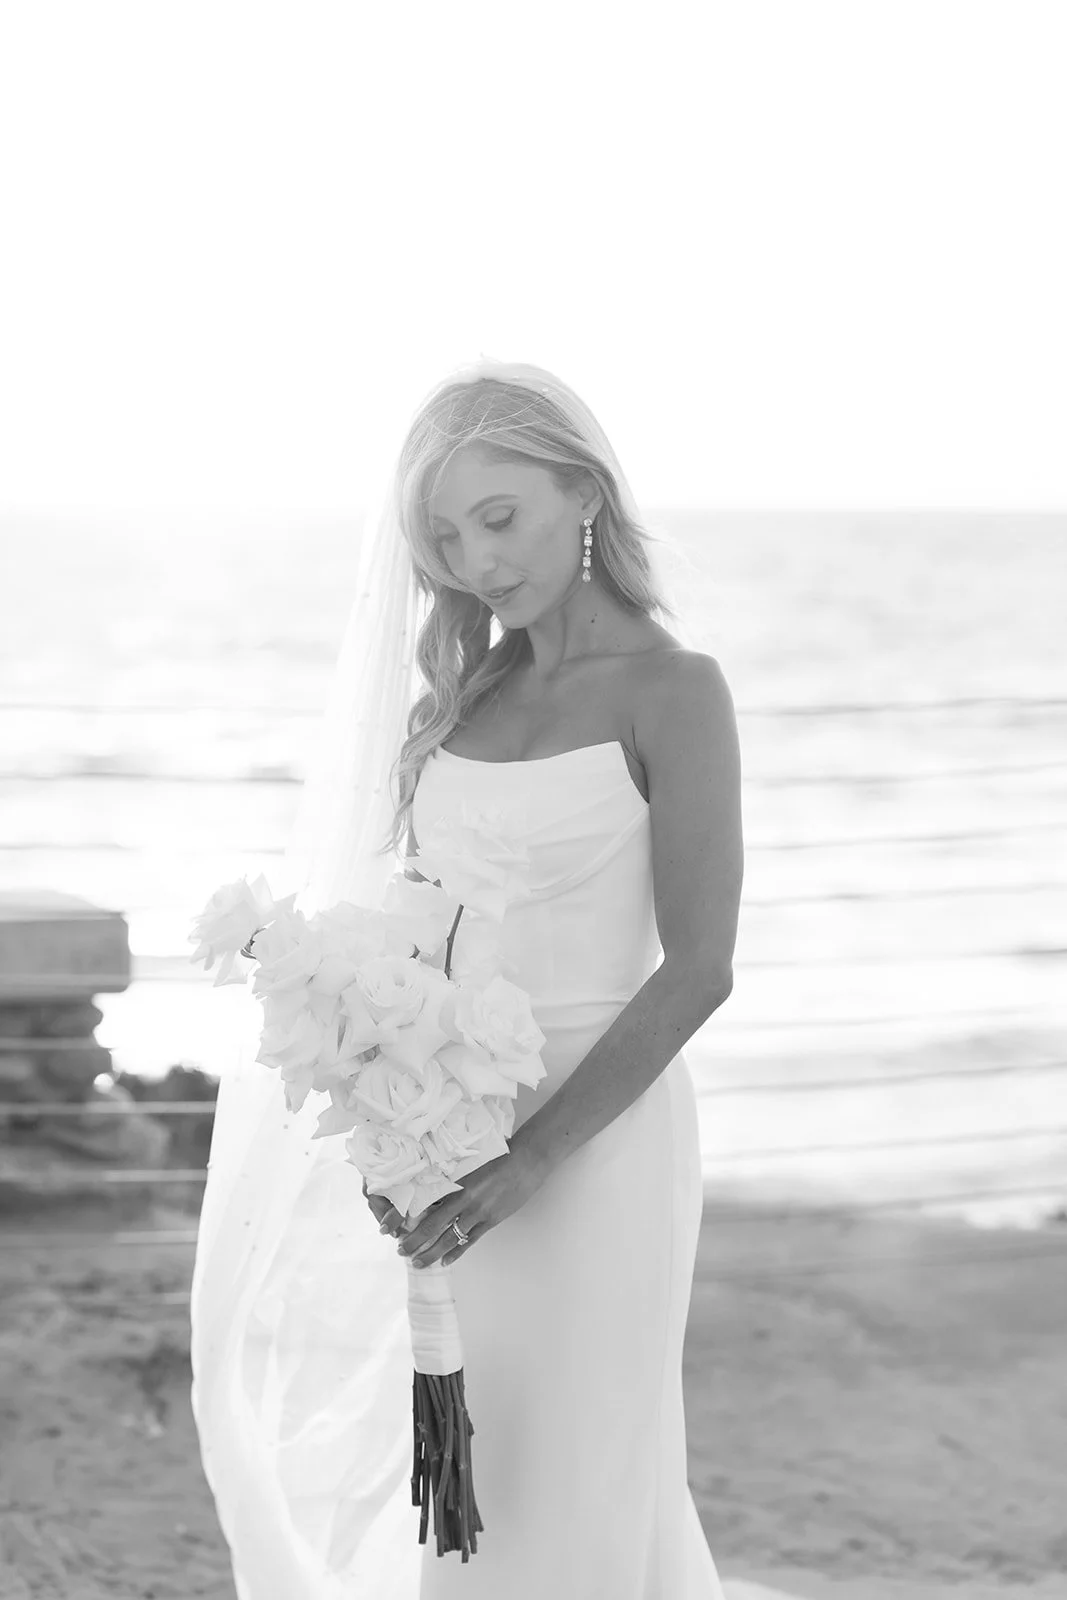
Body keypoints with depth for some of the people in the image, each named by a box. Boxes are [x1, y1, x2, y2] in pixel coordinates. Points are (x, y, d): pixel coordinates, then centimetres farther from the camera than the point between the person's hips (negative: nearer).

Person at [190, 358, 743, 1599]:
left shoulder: (670, 690, -10)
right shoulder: (466, 691, 8)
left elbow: (698, 967, -15)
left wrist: (531, 1157, -21)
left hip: (590, 1136, -6)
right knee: (469, 1491, 14)